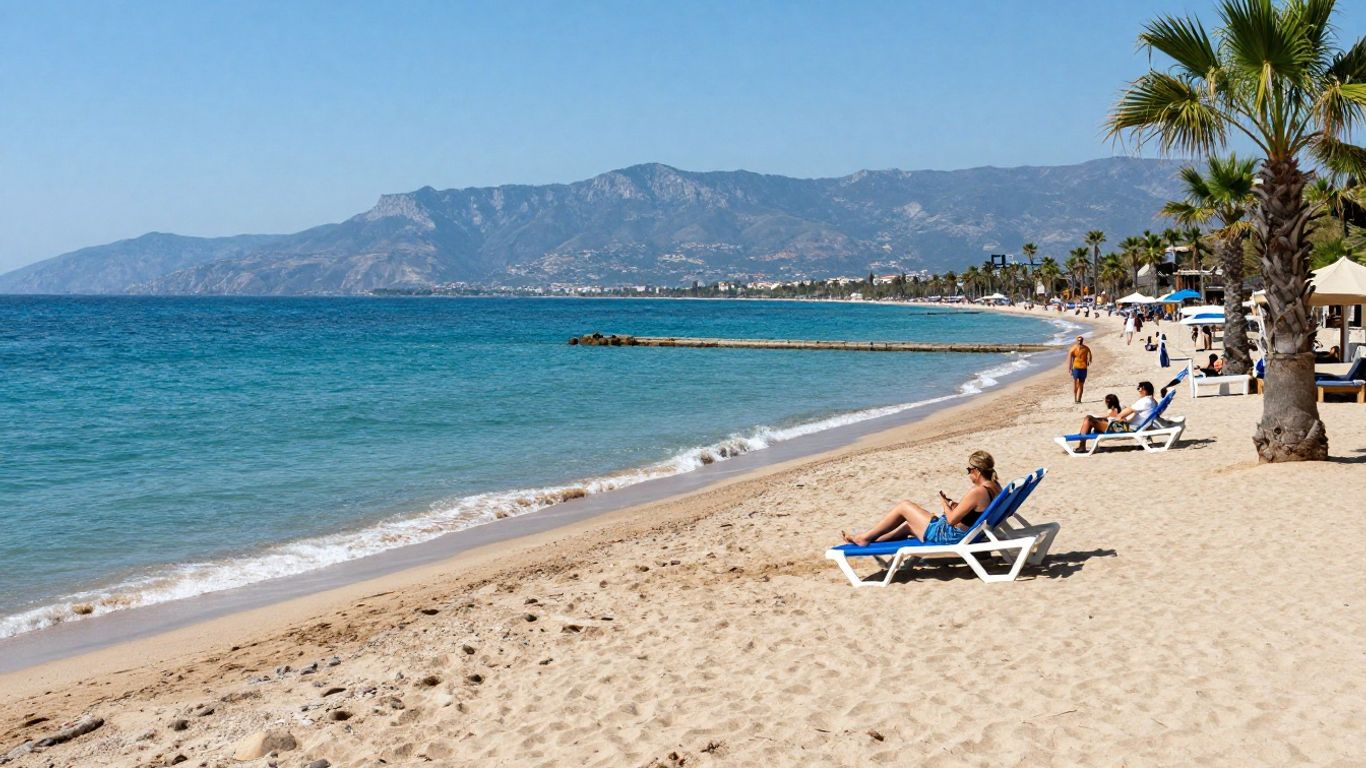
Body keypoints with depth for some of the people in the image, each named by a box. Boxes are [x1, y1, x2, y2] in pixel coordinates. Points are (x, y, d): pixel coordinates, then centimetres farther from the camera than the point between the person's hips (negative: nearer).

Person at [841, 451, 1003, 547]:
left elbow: (951, 520, -23)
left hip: (947, 535, -9)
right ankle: (873, 540, 38)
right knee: (908, 525, 26)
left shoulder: (977, 491, -27)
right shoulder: (995, 488, 1)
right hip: (963, 535, 10)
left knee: (904, 506, 4)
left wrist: (945, 505, -5)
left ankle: (864, 537, 14)